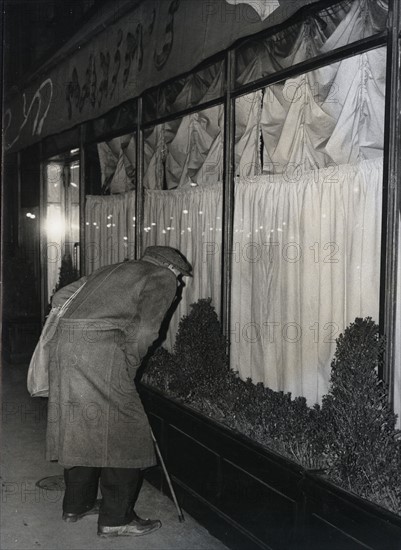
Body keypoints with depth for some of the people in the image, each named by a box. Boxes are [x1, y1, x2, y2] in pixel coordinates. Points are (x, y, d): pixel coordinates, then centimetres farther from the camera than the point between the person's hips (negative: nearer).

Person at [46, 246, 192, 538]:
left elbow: (60, 298, 25)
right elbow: (144, 329, -11)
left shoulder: (113, 270, 27)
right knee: (122, 435, 2)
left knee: (80, 428, 19)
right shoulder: (162, 279, 5)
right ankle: (116, 518, 8)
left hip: (65, 344, 8)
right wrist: (129, 366, 1)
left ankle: (77, 504, 30)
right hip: (101, 352, -8)